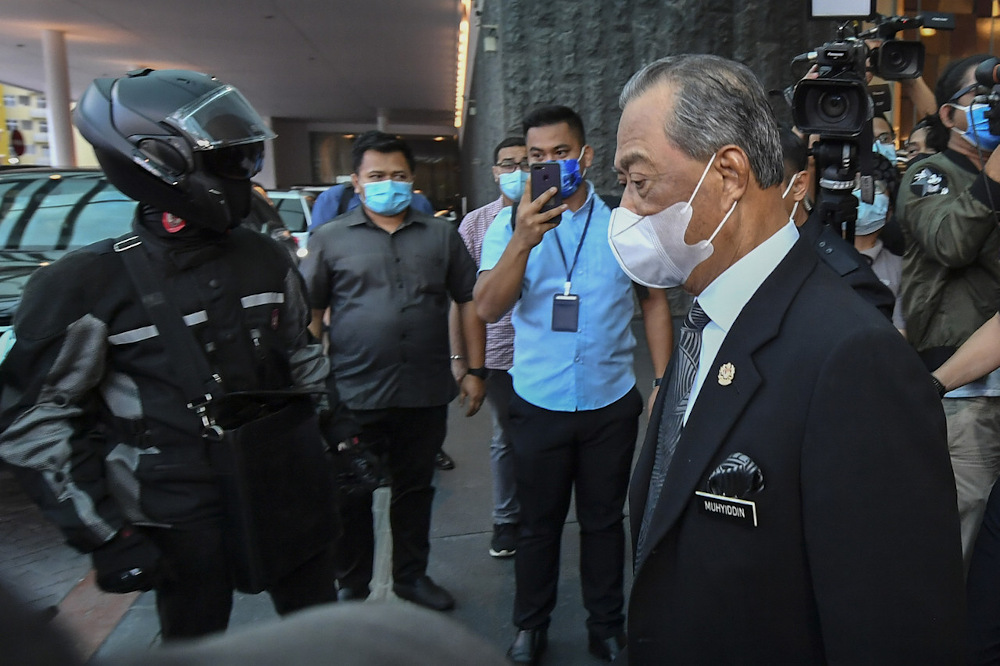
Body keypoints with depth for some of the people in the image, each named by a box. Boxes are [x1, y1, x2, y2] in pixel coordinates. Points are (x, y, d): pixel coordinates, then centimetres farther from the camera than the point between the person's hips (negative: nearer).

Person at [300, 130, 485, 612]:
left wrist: (475, 370, 4)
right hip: (354, 394, -1)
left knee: (415, 490, 16)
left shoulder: (441, 235, 8)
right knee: (351, 496, 10)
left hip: (427, 394, 2)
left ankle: (411, 576, 34)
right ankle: (352, 586, 30)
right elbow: (309, 314, 4)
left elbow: (469, 301, 10)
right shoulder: (330, 239, 3)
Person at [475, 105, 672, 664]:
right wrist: (523, 241, -29)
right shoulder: (510, 225, -3)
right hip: (539, 404, 0)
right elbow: (488, 309, -15)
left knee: (604, 520, 16)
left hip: (612, 403, 1)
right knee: (539, 523, 15)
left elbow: (655, 302, 4)